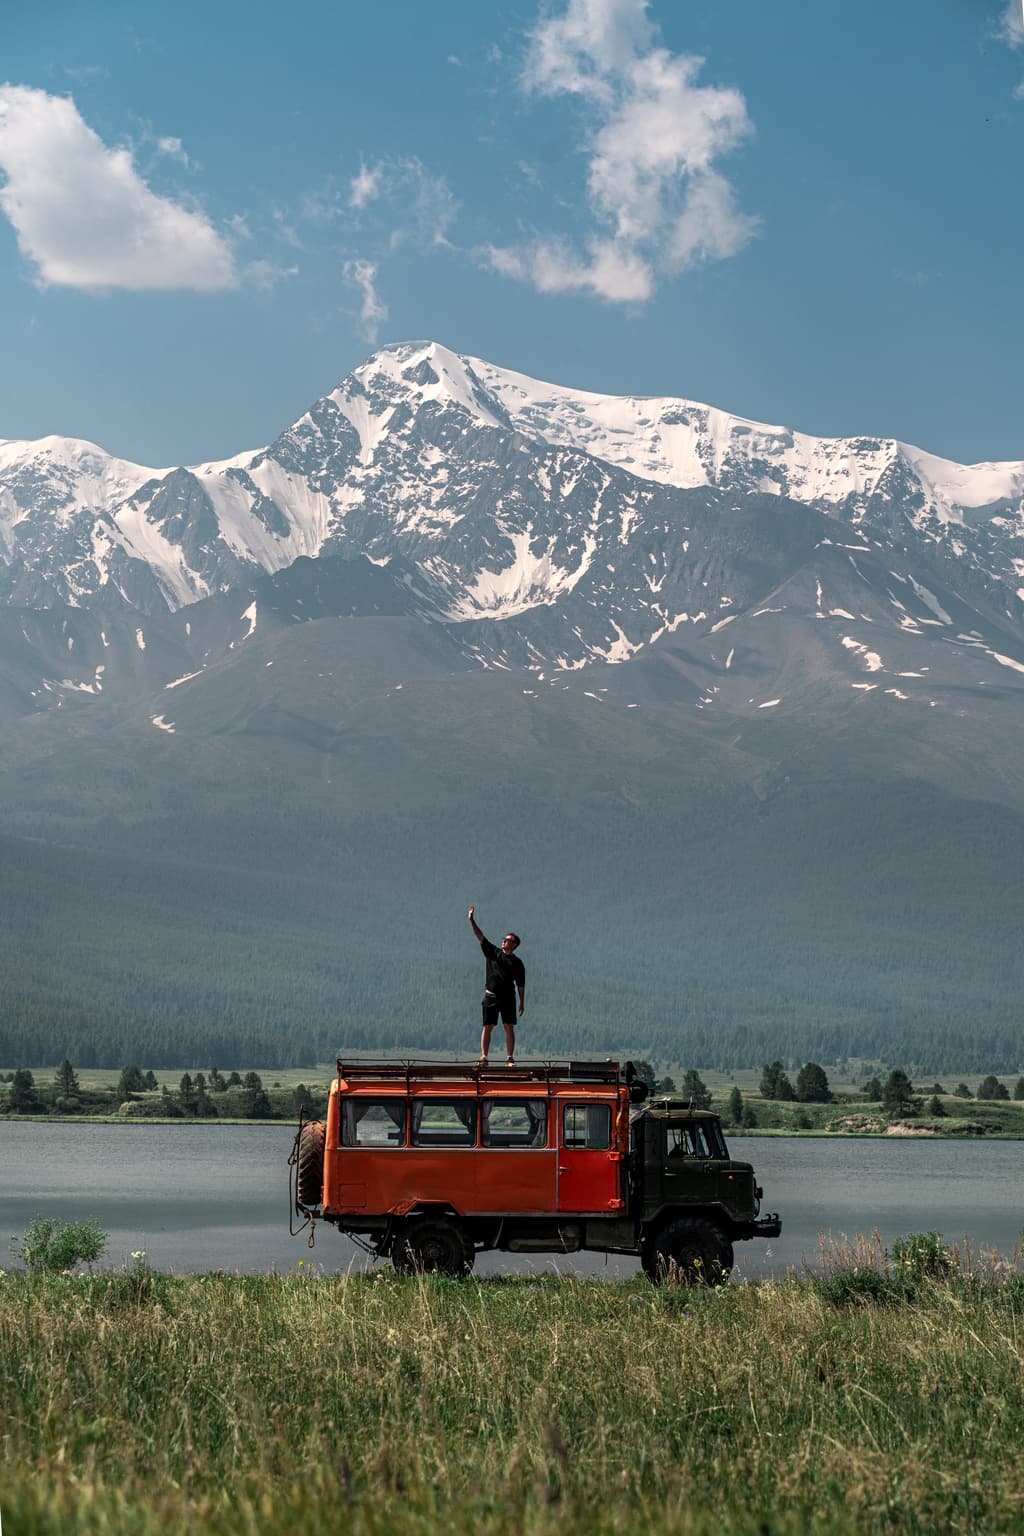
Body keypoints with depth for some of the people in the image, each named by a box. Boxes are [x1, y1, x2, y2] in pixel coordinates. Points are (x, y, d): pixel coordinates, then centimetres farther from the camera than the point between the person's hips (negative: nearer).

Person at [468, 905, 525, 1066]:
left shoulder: (517, 963, 5)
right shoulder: (493, 952, 9)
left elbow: (521, 984, 7)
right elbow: (480, 937, 3)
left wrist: (522, 1002, 3)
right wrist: (472, 920, -4)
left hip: (508, 997, -1)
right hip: (491, 995, 1)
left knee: (509, 1027, -3)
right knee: (487, 1027, -2)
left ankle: (511, 1058, 0)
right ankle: (483, 1058, -1)